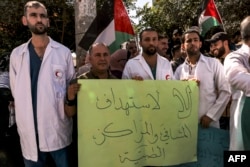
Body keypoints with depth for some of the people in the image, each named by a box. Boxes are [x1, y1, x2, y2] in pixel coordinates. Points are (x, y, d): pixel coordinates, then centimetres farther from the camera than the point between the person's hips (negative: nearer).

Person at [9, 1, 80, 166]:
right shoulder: (17, 54, 5)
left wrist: (71, 97, -14)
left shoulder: (64, 52, 0)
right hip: (29, 131, 2)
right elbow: (16, 92, 11)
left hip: (58, 130, -1)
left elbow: (72, 86, 6)